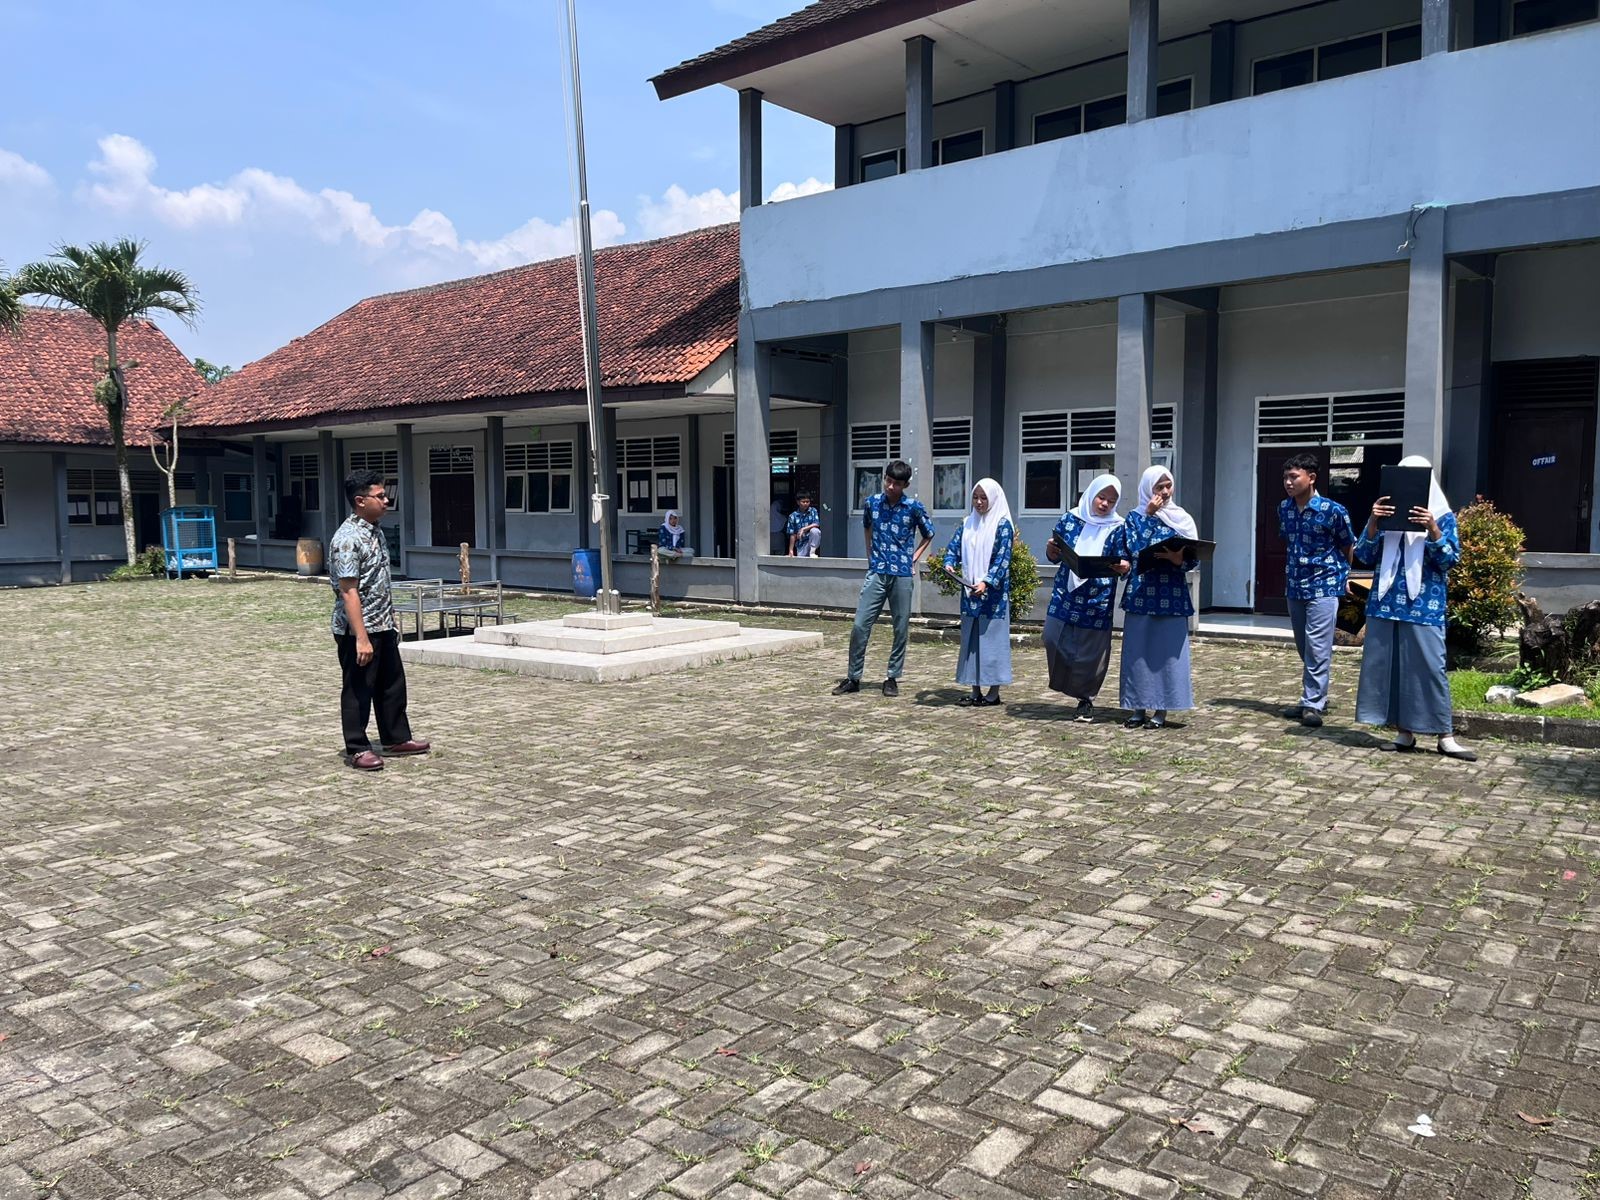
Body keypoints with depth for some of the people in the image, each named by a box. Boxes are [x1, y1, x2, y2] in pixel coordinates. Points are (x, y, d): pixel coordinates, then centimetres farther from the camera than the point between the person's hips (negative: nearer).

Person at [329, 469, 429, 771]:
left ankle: (396, 738, 30)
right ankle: (357, 749, 15)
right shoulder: (348, 539, -20)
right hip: (358, 630, -9)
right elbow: (348, 591, -23)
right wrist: (361, 638, -25)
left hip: (382, 627, 9)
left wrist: (390, 622, 19)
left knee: (392, 683, 17)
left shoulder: (374, 532, 9)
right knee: (358, 690, 3)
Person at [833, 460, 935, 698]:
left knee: (901, 629, 4)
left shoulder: (914, 507, -4)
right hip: (876, 573, 1)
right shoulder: (872, 502, 3)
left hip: (902, 575, -1)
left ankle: (892, 678, 16)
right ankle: (853, 678, 5)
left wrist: (914, 558, 4)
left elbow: (928, 534, 12)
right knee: (860, 626, -4)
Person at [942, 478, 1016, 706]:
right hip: (970, 592, 6)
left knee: (991, 637, -3)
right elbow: (954, 546, 10)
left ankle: (994, 692, 4)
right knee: (970, 638, 7)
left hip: (993, 593, -6)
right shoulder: (968, 524, 12)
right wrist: (949, 564, -12)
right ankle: (975, 690, 14)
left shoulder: (1003, 525, -6)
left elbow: (1002, 559, -13)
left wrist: (987, 582, -25)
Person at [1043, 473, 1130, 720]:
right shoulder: (1069, 519, 4)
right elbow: (1055, 557, 11)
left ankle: (1086, 699, 19)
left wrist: (1124, 567, -26)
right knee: (1053, 638, -4)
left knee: (1091, 652, 2)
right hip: (1065, 595, 2)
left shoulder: (1117, 528, -1)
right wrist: (1051, 550, -12)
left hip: (1097, 601, -2)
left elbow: (1123, 565, -3)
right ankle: (1066, 685, 21)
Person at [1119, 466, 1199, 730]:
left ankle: (1161, 710, 5)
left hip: (1172, 595, 0)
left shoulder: (1182, 519, 8)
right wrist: (1149, 516, -8)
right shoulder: (1136, 517, 7)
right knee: (1138, 651, 1)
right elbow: (1135, 549, -10)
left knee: (1168, 652, -1)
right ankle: (1138, 708, 10)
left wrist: (1179, 559, -17)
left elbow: (1195, 558, 5)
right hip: (1141, 593, 0)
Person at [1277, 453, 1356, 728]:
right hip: (1294, 586, 6)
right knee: (1303, 648, 12)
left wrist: (1339, 572, 10)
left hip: (1323, 586, -6)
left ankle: (1313, 704, -4)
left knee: (1317, 647, -8)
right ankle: (1314, 698, 23)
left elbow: (1349, 546, 1)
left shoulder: (1332, 510, -13)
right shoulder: (1284, 508, 4)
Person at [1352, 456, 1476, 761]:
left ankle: (1446, 736, 3)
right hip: (1387, 602, 3)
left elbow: (1450, 559, -6)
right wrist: (1373, 522, -13)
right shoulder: (1386, 514, 9)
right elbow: (1365, 556, 2)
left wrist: (1432, 529, -21)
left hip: (1424, 605, -3)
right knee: (1388, 665, 4)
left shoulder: (1442, 517, 2)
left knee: (1429, 666, -5)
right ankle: (1404, 733, 13)